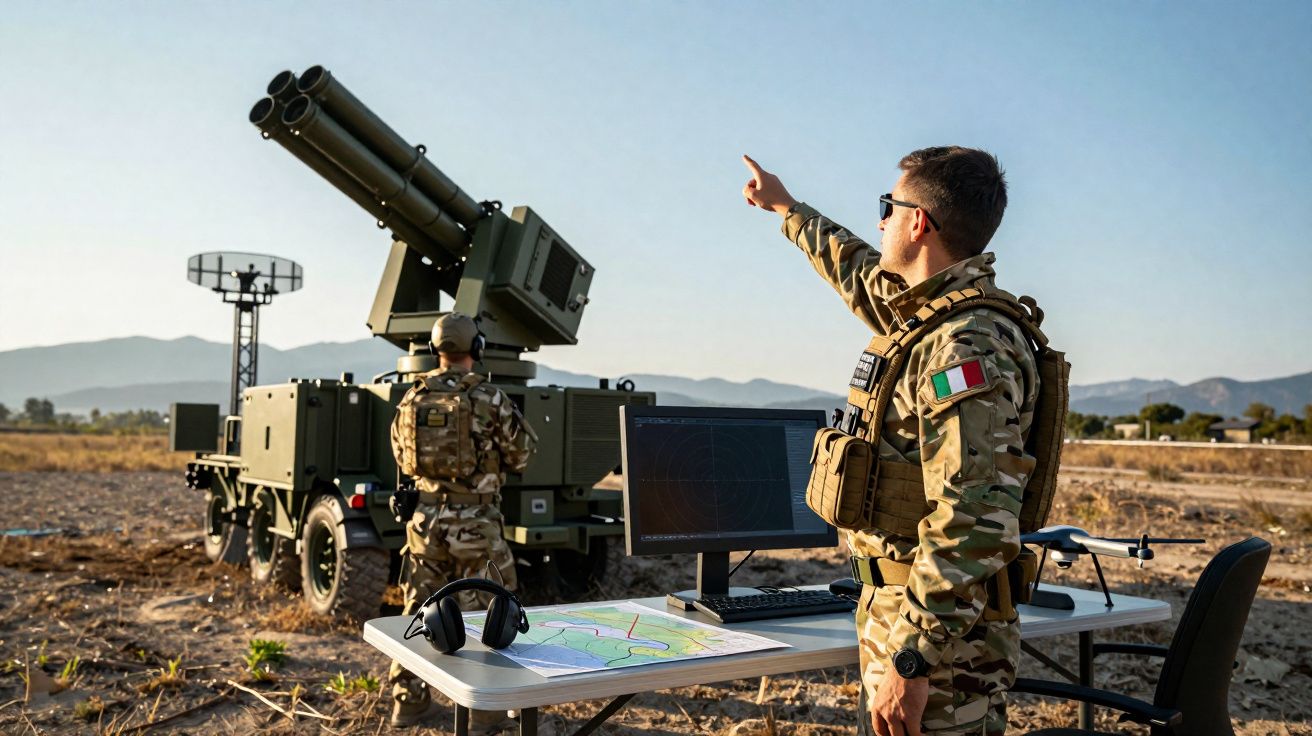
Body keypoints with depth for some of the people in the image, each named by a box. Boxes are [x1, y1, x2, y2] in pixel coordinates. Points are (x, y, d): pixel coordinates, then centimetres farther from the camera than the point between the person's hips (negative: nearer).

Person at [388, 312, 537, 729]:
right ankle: (482, 709, 11)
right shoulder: (490, 399, -13)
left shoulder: (411, 398, 1)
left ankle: (409, 702, 26)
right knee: (481, 615, 6)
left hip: (426, 522, 5)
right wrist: (512, 415, 12)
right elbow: (521, 456, -5)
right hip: (475, 527, -4)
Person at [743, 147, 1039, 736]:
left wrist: (911, 660, -28)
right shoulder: (927, 315, 8)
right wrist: (787, 208, 41)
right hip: (896, 618, 9)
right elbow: (862, 273, 29)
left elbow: (972, 525, -29)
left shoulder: (969, 348, -23)